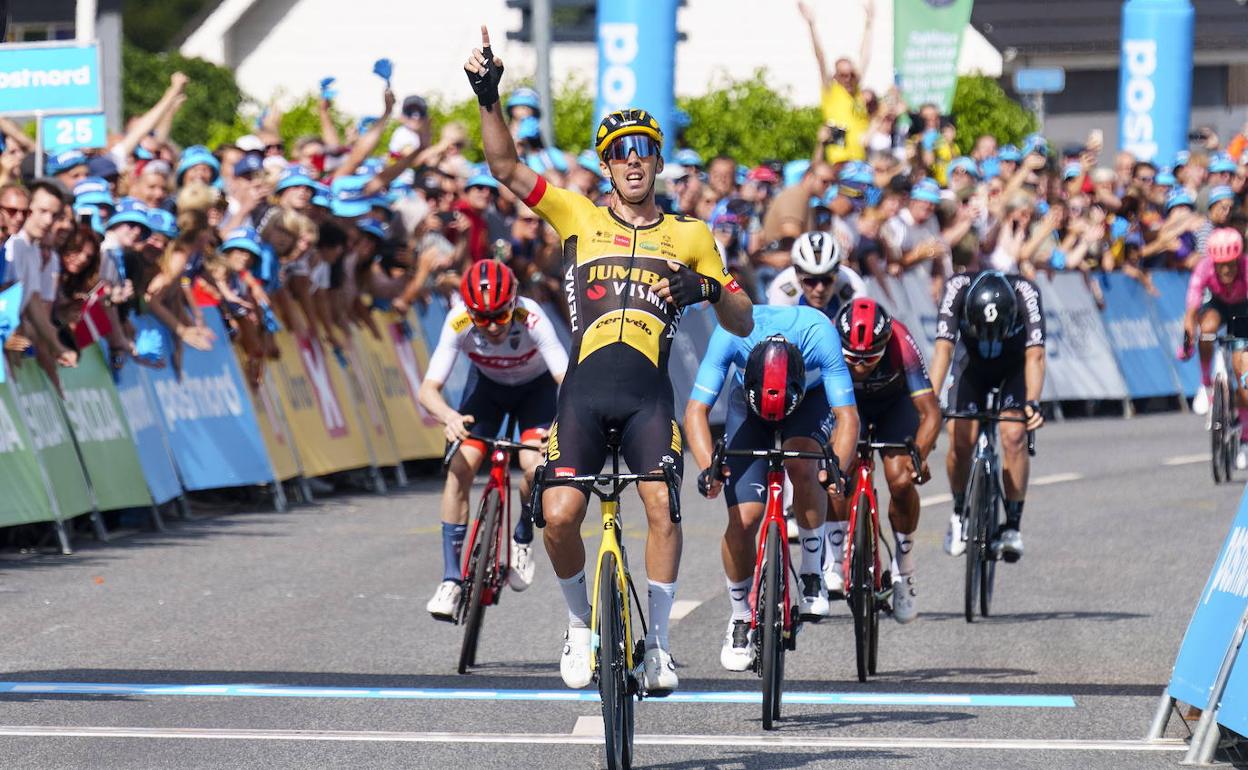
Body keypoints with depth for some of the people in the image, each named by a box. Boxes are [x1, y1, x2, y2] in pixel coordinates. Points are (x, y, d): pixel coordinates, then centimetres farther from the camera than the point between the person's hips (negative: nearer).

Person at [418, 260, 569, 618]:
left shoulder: (532, 320, -37)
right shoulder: (459, 323, -32)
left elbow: (568, 380, -43)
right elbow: (428, 389, -34)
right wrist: (449, 416, -56)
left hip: (535, 387, -1)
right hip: (487, 384, 1)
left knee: (534, 467, -25)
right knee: (460, 467, -19)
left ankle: (523, 540, 9)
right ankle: (451, 580, -13)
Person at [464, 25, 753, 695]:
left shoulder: (689, 236, 16)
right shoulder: (579, 217, 15)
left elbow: (743, 324, 16)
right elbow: (505, 167, 7)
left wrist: (710, 288, -6)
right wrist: (488, 98, -6)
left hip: (649, 393, 0)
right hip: (584, 388, 0)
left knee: (663, 508, -19)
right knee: (559, 516, -13)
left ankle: (656, 642, -6)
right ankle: (581, 626, 12)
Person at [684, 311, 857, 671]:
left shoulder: (819, 335, -38)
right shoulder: (730, 335, -37)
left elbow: (847, 417, -36)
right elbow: (696, 411, -36)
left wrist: (838, 469, -53)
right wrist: (707, 466, -52)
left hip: (811, 397, -1)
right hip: (748, 399, 1)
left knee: (802, 467, -33)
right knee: (743, 518, -13)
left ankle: (813, 571, -11)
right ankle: (740, 618, 8)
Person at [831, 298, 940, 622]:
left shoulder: (901, 344, -37)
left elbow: (930, 412, -37)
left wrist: (919, 455, -52)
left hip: (895, 404, 0)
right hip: (847, 403, 0)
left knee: (901, 481, -20)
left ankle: (904, 572, 1)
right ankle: (834, 564, -11)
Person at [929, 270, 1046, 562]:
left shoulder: (1026, 293, -36)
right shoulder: (957, 289, -34)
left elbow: (1035, 355, -40)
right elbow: (943, 348, -39)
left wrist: (1032, 402, -55)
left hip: (1016, 366, -1)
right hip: (973, 364, 1)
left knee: (1013, 435, -23)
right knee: (960, 438, -17)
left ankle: (1013, 525, -11)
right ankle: (959, 513, 9)